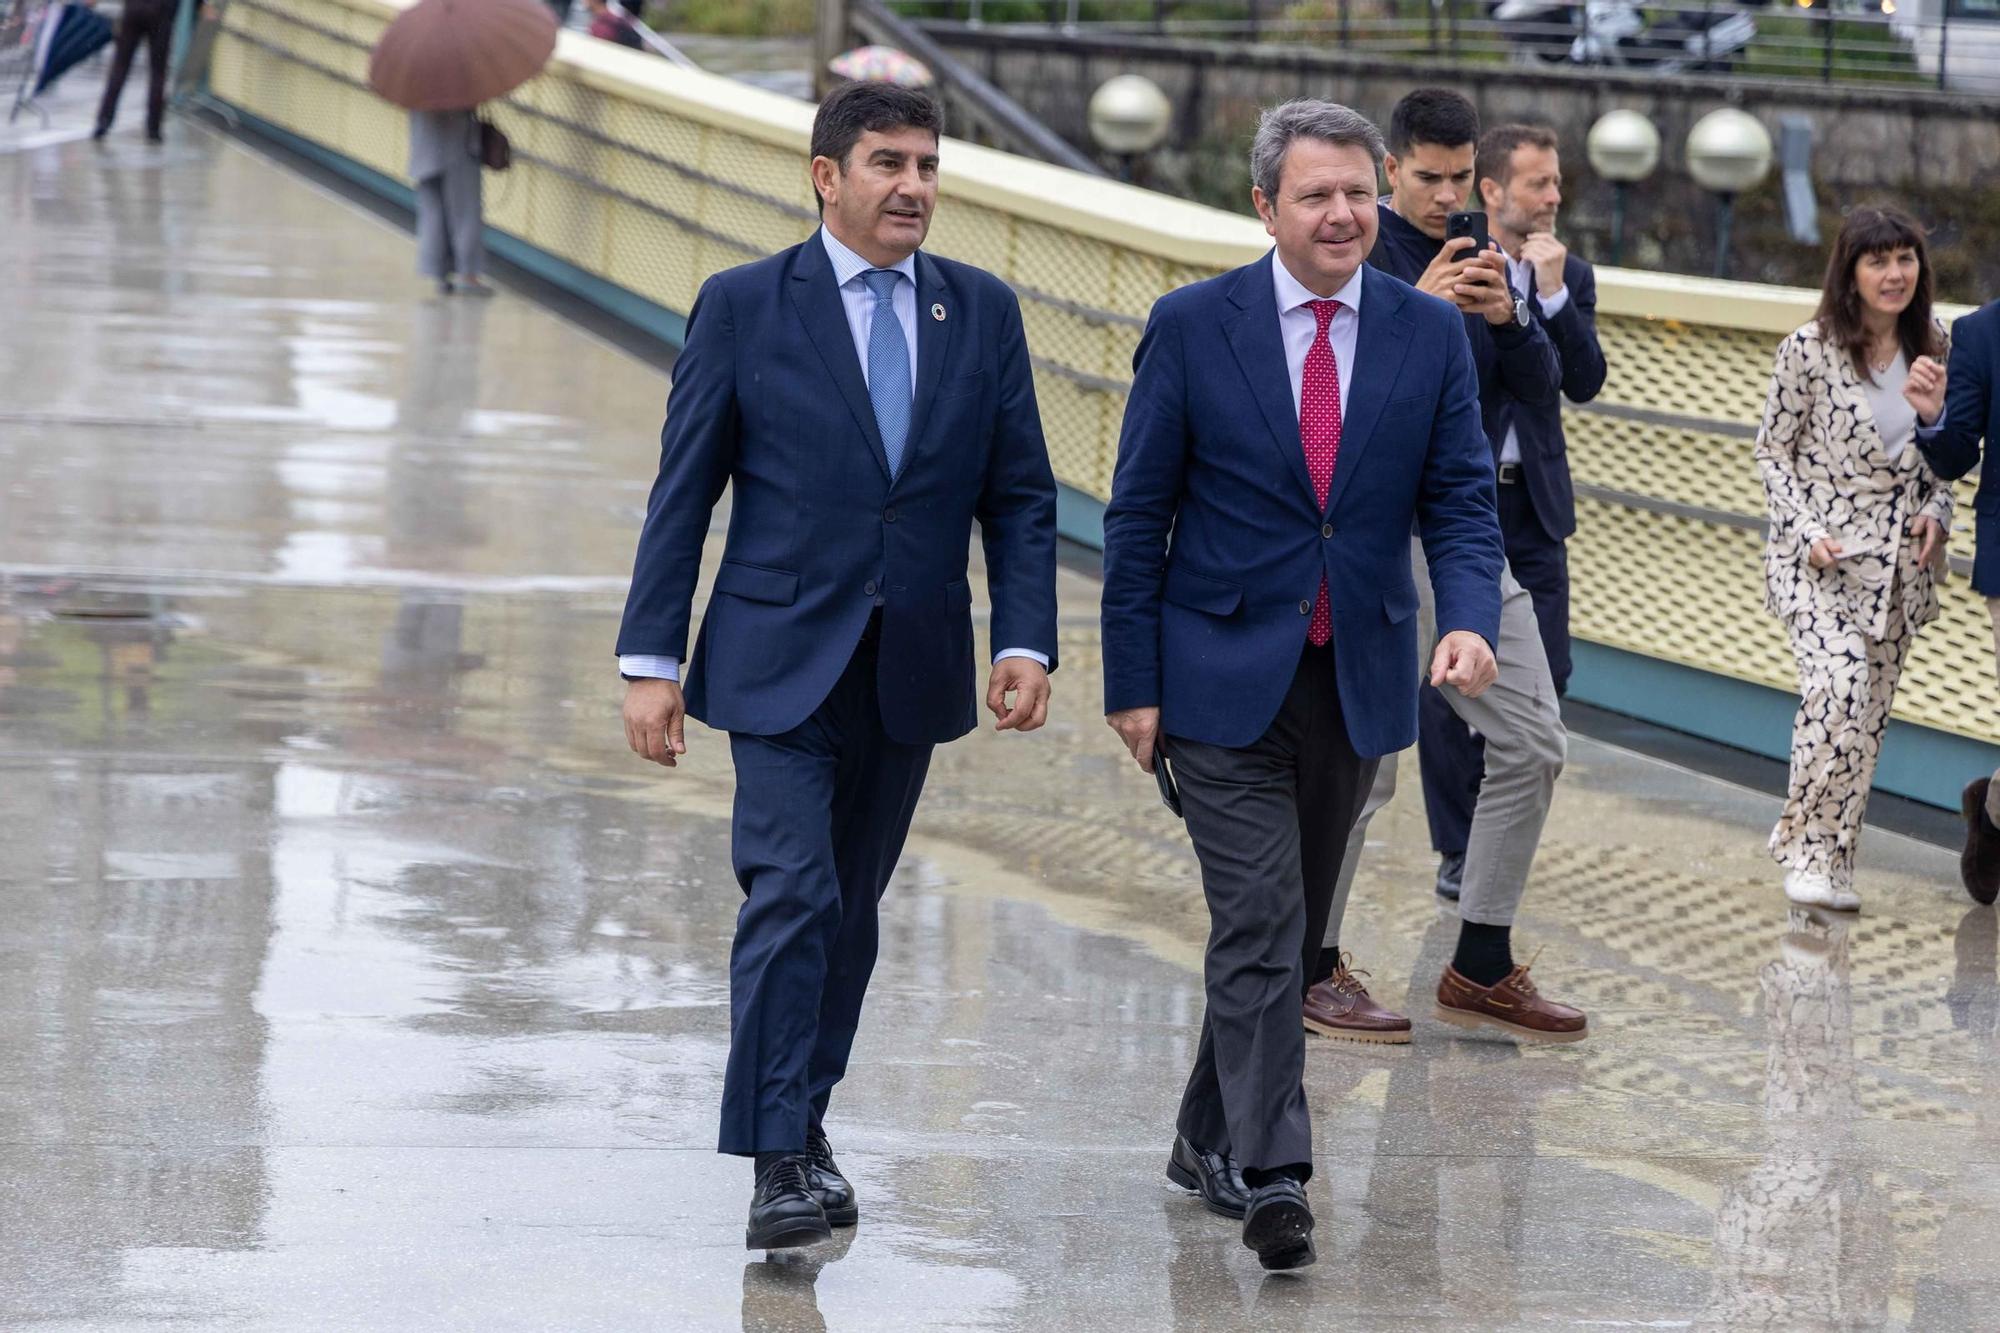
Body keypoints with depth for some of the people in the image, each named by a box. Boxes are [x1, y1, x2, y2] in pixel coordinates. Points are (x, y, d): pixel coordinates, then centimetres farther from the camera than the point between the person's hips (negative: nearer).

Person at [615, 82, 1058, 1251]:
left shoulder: (983, 312, 6)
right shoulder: (745, 307, -3)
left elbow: (1020, 495, 7)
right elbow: (684, 492, -1)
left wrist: (1027, 642, -5)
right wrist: (653, 660, -5)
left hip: (912, 669, 4)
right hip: (779, 660, -4)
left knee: (851, 908, 12)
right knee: (791, 897, -13)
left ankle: (805, 1123, 26)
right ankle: (779, 1165, -12)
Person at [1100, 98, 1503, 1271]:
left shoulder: (1430, 334, 2)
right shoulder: (1192, 327, -5)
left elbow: (1462, 500, 1)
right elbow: (1139, 514, -2)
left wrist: (1470, 619, -19)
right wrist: (1133, 683, -5)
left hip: (1357, 680, 4)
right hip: (1226, 677, -4)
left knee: (1296, 929, 13)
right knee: (1257, 927, -11)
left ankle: (1212, 1136, 28)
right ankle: (1269, 1174, -14)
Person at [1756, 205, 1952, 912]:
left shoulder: (1932, 347, 4)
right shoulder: (1810, 350, -10)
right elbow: (1773, 452, -3)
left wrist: (1935, 511, -2)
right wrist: (1807, 533, -13)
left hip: (1897, 558, 5)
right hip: (1819, 553, -5)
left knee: (1869, 714, 5)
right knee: (1839, 682, -23)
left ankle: (1831, 860, 14)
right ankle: (1806, 847, -9)